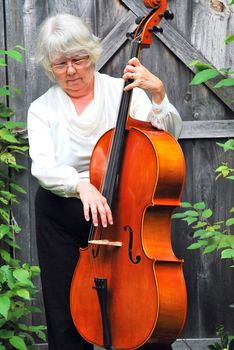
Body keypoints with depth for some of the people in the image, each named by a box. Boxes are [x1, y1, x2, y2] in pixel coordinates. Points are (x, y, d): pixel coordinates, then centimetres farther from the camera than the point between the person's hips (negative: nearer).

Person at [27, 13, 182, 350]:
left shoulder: (121, 90, -1)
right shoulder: (41, 109, 1)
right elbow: (43, 167, -15)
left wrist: (158, 94, -28)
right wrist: (80, 184, -34)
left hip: (118, 208, -1)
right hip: (62, 216, 1)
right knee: (66, 316, 4)